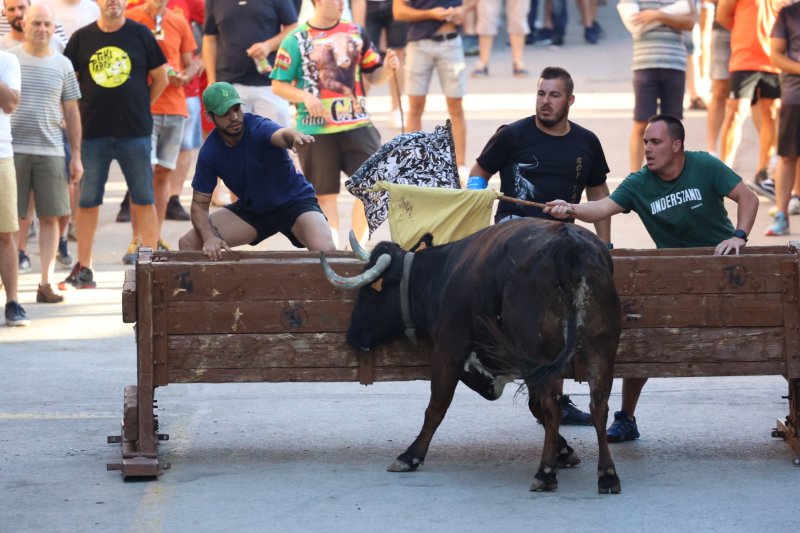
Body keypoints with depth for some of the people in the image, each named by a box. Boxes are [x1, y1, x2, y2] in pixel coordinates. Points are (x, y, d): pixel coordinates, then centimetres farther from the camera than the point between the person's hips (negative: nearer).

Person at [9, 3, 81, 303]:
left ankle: (46, 283, 6)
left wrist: (76, 156, 9)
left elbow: (71, 113, 13)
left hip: (50, 151, 2)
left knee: (50, 217, 1)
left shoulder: (62, 65, 9)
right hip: (13, 150, -2)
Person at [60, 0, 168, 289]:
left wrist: (140, 107, 4)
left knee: (143, 199, 2)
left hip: (135, 132, -1)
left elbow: (161, 78, 8)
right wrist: (83, 110, 4)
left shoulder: (140, 34, 1)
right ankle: (83, 269, 10)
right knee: (87, 201, 4)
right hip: (93, 132, 1)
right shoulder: (82, 38, 4)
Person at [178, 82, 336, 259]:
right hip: (251, 209, 4)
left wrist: (295, 138, -77)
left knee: (325, 251, -32)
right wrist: (209, 238, -27)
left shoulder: (259, 128, -26)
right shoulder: (209, 152, -14)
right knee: (187, 243, -8)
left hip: (295, 202, -4)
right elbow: (199, 205, -7)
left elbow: (282, 135, -51)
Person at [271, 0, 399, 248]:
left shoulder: (356, 32, 8)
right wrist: (305, 96, -18)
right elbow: (278, 85, -1)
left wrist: (388, 68, -7)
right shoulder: (296, 40, -3)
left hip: (357, 125, 3)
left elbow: (373, 74, 15)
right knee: (325, 193, 3)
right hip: (316, 128, -3)